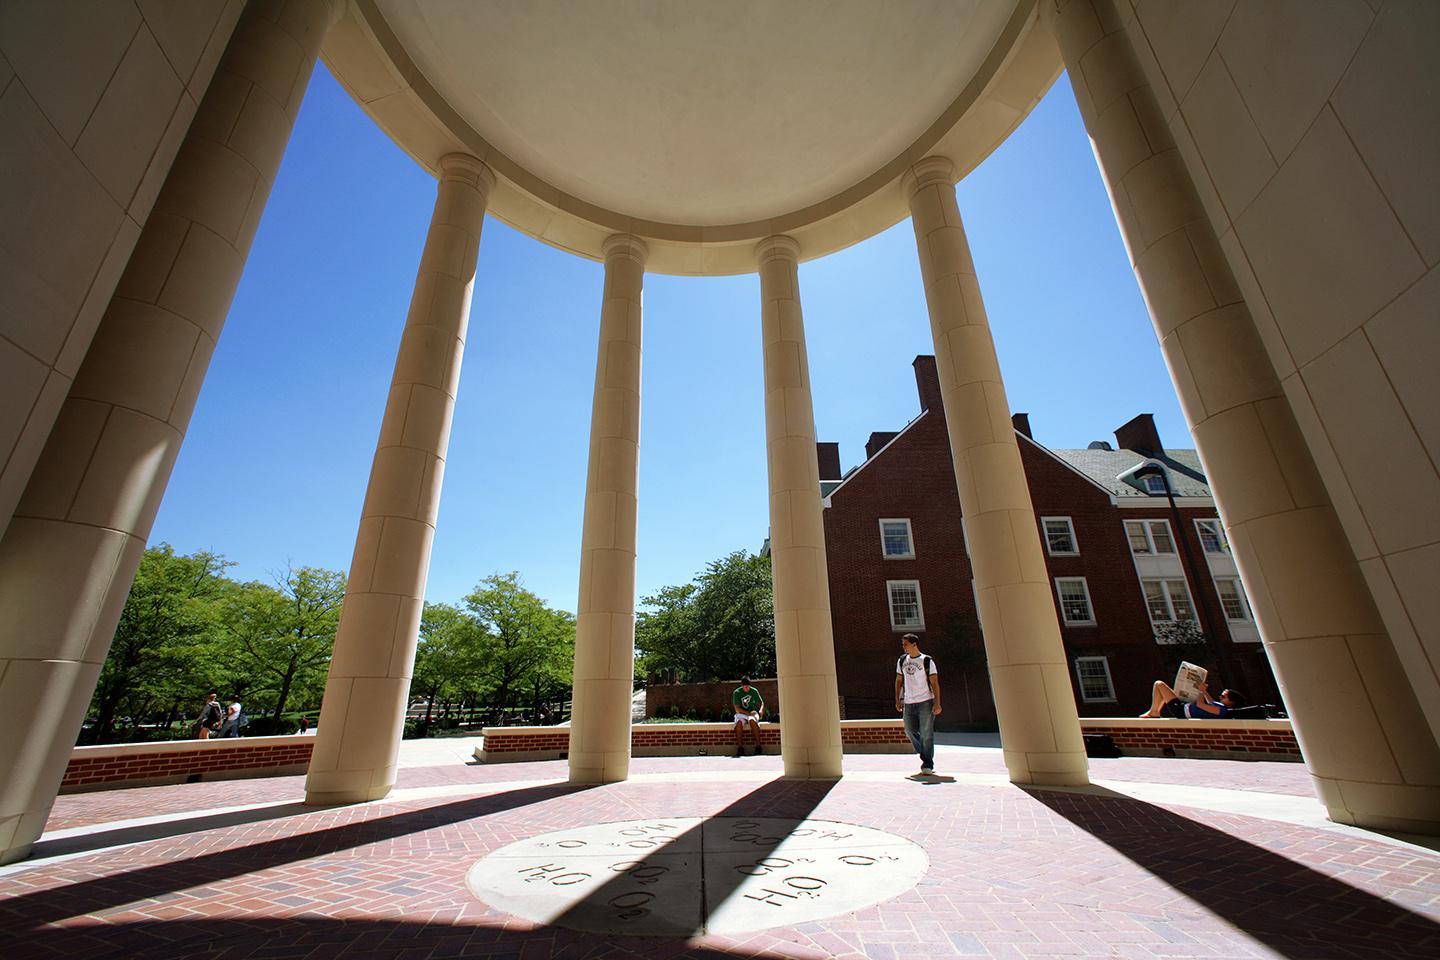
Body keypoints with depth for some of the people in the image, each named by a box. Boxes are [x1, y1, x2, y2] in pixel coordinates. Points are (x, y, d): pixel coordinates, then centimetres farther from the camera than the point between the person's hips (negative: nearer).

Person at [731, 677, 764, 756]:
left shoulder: (754, 691, 0)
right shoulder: (737, 692, -5)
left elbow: (761, 703, 10)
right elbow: (737, 709, -8)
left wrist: (760, 711, -11)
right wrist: (749, 713, -20)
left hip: (753, 712, 0)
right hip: (741, 713, 0)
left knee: (752, 720, -35)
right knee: (739, 722, -35)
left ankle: (758, 747, -30)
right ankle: (740, 748, -28)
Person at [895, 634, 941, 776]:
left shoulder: (927, 661, -5)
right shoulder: (901, 661, 9)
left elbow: (935, 683, -7)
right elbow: (899, 681, 16)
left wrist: (937, 704, -13)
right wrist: (897, 700, 11)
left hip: (926, 702, -5)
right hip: (908, 703, 5)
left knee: (926, 734, -3)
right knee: (910, 732, 7)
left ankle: (927, 767, 6)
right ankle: (925, 755, 29)